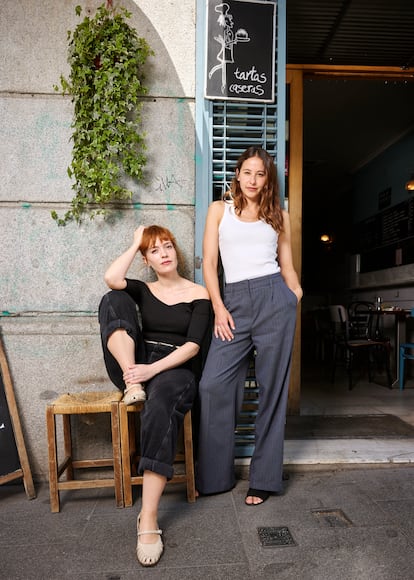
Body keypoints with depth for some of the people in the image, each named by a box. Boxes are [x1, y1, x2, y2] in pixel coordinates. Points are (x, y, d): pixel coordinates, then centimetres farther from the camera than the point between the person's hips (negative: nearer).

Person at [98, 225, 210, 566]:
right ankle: (132, 384, -25)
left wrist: (154, 368, -21)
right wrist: (136, 243, 3)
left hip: (176, 371, -3)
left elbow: (193, 345, -7)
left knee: (160, 404, -40)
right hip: (137, 368, 4)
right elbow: (111, 278, -9)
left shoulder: (198, 293, 5)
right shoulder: (143, 291, 15)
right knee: (113, 300, -13)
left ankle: (149, 520, -36)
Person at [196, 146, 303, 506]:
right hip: (235, 303, 1)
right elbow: (209, 263, 6)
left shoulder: (279, 216, 15)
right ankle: (214, 476, 14)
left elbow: (287, 267, 14)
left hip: (274, 299, 0)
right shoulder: (219, 210, 13)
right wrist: (219, 308, -3)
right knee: (213, 385, -5)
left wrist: (299, 300, 0)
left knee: (272, 388, 3)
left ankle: (265, 478, 18)